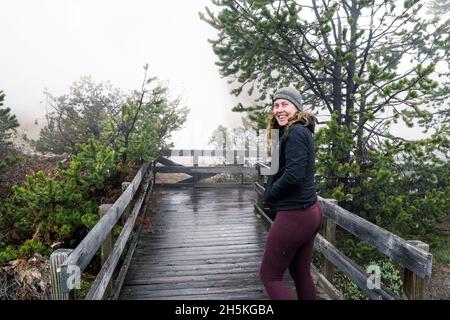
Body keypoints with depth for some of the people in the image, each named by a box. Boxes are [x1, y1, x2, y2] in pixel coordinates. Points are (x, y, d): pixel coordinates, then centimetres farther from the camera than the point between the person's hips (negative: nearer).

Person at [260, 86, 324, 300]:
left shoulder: (295, 132, -16)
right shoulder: (303, 131, 15)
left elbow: (293, 175, -26)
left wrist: (269, 194, -10)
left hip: (295, 215, -10)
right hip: (310, 211, 10)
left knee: (269, 276, 4)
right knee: (301, 273, 20)